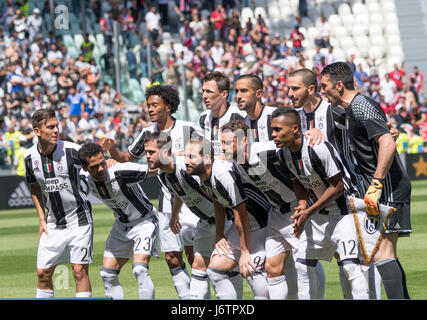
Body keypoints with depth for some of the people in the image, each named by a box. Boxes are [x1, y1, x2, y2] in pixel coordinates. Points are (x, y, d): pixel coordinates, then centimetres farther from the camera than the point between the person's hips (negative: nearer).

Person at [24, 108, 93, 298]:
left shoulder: (71, 150, -14)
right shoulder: (30, 157, -2)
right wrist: (42, 219, 9)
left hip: (79, 219, -4)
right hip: (53, 223, 4)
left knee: (79, 270, -8)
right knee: (43, 272, 5)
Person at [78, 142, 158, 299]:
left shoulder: (121, 172, -31)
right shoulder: (85, 179, -13)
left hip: (144, 221, -7)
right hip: (121, 225, 7)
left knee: (140, 270, -24)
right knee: (108, 275, 6)